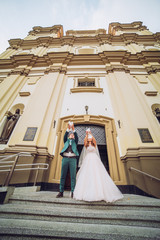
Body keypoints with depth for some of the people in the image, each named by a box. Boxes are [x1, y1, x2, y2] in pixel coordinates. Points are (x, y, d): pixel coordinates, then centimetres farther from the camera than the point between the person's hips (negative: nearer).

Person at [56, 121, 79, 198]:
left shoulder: (74, 141, 19)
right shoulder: (66, 141, 20)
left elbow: (77, 137, 0)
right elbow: (65, 136, 2)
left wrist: (73, 129, -10)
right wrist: (68, 128, -10)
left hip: (73, 158, 0)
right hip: (65, 158, 1)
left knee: (73, 176, -3)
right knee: (63, 175, 1)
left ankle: (73, 192, 2)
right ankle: (61, 192, 8)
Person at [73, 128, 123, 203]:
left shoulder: (94, 144, 13)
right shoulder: (86, 145, 15)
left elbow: (94, 140, -8)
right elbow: (84, 141, -7)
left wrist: (90, 134, -13)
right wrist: (86, 134, -13)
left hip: (95, 160, 0)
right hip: (88, 161, 1)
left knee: (97, 175, -10)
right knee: (87, 176, -9)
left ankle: (99, 193, -5)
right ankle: (87, 193, -5)